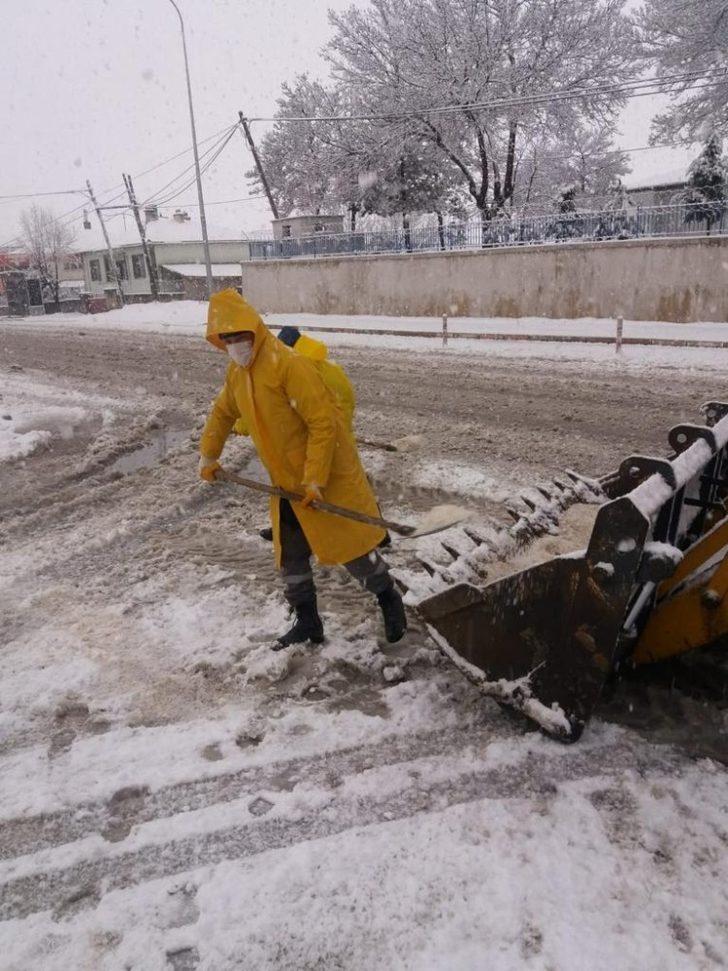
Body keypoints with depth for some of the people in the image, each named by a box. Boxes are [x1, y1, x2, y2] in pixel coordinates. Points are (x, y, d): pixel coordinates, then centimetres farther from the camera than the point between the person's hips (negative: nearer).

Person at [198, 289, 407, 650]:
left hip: (328, 478, -8)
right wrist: (208, 457, 26)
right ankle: (307, 623, 30)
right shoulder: (237, 373, 4)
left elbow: (324, 423, -25)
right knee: (290, 558, 13)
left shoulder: (289, 365, -23)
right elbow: (221, 413, 22)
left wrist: (314, 481, -24)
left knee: (351, 547, 3)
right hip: (286, 483, 8)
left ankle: (389, 598, 28)